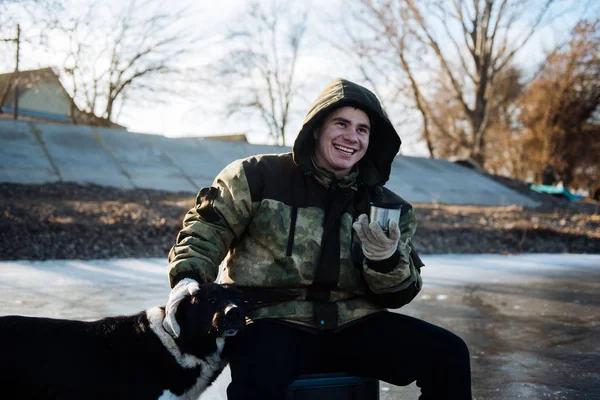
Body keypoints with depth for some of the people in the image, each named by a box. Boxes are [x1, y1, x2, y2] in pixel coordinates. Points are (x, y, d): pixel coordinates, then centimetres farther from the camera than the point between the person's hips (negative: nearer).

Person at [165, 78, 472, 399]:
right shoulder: (259, 176, 3)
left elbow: (400, 294, 8)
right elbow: (208, 226, 6)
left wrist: (386, 260, -14)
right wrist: (188, 279, -12)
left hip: (354, 327, 4)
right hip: (271, 322, -4)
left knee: (448, 354, -9)